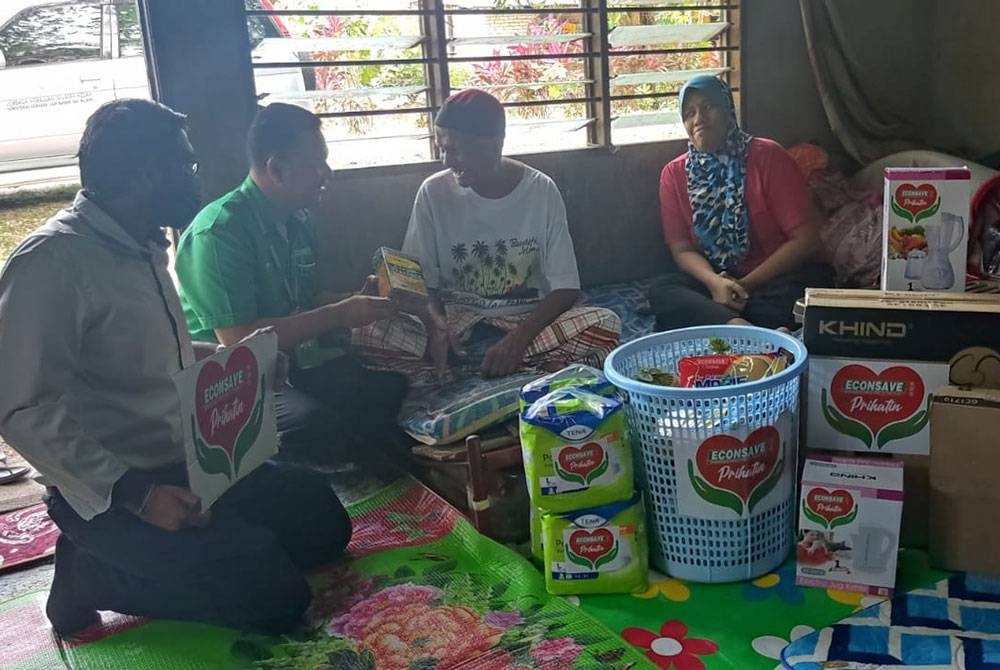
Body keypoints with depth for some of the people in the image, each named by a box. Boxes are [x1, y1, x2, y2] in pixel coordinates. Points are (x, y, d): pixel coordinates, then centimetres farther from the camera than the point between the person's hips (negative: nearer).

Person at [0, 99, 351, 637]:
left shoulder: (144, 247, 8)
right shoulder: (52, 259, -20)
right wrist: (133, 495, -27)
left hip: (188, 463, 9)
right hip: (110, 493, -9)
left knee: (322, 520, 8)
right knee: (274, 593, -17)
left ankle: (135, 559, 7)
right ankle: (91, 575, -1)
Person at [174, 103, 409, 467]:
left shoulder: (296, 221, 10)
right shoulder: (219, 232, -16)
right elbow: (238, 339, -21)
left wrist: (357, 302, 2)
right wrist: (338, 315, -19)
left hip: (292, 363, 7)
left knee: (392, 387, -17)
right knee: (320, 426, -34)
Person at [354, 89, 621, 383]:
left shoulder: (541, 190, -6)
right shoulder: (433, 192, -4)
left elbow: (565, 287, -7)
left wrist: (519, 338, -24)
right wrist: (436, 323, -22)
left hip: (528, 322, -1)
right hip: (456, 322, 1)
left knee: (606, 324, -29)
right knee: (366, 331, -25)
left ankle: (460, 374, -26)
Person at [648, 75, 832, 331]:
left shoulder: (768, 157, -4)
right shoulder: (674, 174, 6)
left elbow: (806, 239, -7)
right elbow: (682, 249, 3)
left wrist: (745, 285, -15)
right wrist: (714, 282, -20)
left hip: (776, 277, -2)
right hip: (715, 279, 3)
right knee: (661, 292, -30)